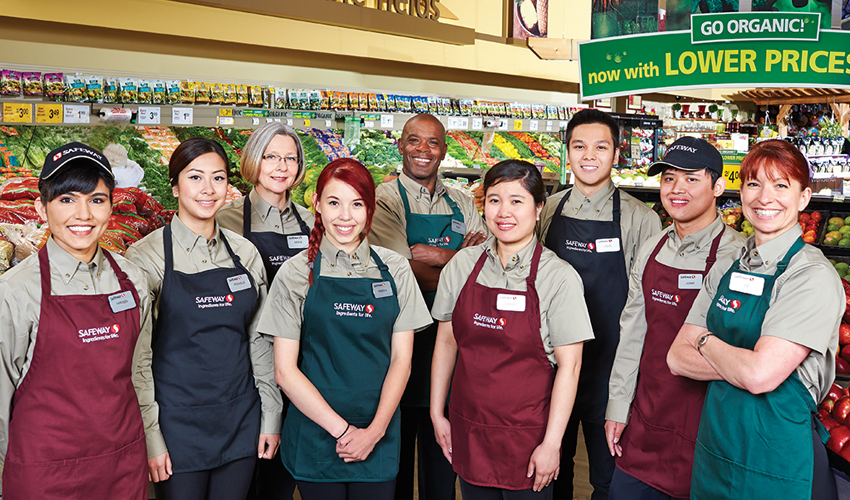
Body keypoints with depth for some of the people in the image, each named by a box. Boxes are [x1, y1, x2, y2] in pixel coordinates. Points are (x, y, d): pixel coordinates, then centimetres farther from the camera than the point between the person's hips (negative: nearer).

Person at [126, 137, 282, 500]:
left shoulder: (245, 253, 4)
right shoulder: (147, 256, -7)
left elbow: (259, 340, 8)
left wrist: (271, 417, 7)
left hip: (240, 420, 4)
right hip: (178, 423, -3)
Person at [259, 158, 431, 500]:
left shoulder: (395, 270, 2)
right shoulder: (296, 273, -3)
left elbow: (401, 359, 1)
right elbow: (285, 370, -6)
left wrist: (374, 431, -8)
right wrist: (342, 429, -10)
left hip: (379, 436, 2)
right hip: (315, 433, -1)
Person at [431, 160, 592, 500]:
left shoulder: (559, 277, -11)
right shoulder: (462, 265, 0)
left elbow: (569, 366, -11)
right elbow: (446, 341, 7)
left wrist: (551, 443, -13)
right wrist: (437, 414, 7)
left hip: (527, 438, -3)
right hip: (467, 430, 3)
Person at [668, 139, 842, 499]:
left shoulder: (814, 277, -15)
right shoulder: (726, 270, 5)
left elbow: (759, 374, -26)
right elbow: (678, 358, 0)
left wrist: (707, 342, -8)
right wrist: (738, 364, -16)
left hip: (777, 459, -6)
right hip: (715, 444, 6)